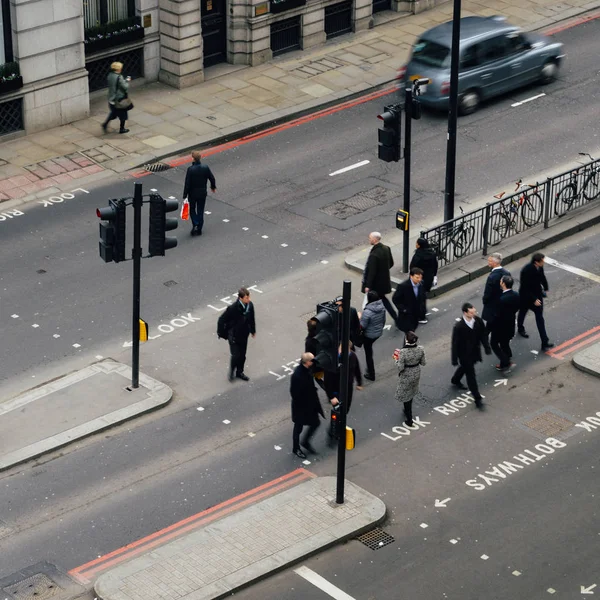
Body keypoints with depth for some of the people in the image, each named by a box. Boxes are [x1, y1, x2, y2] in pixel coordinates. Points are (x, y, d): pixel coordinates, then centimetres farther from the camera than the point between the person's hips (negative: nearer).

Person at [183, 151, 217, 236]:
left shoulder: (190, 169, -21)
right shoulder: (206, 168, -10)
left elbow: (187, 183, -18)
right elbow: (212, 178, 2)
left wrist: (185, 195, -12)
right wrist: (213, 187, 22)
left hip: (192, 193, -3)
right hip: (202, 193, 3)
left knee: (192, 209, 17)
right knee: (200, 211, 14)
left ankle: (195, 224, -3)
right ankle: (199, 229, 19)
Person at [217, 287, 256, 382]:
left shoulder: (250, 305, -13)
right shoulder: (232, 308, -29)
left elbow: (251, 319, 5)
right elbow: (222, 320, -18)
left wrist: (253, 330, 17)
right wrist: (222, 333, -10)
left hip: (244, 335, 5)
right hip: (234, 336, -5)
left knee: (242, 356, 17)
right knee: (236, 356, 2)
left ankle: (239, 372, 40)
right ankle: (232, 371, 31)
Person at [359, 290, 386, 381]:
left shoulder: (367, 312, -32)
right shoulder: (382, 307, -11)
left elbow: (362, 326, -23)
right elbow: (383, 320, 4)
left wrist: (360, 317, -6)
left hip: (369, 335, -7)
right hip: (379, 333, 7)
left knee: (368, 353, 12)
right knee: (369, 348, 30)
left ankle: (371, 375, 25)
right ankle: (370, 368, 43)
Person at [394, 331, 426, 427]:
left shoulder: (403, 352, -32)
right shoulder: (421, 349, -19)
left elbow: (400, 368, -25)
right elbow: (423, 363, -6)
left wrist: (396, 359, -8)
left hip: (406, 376, -4)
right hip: (416, 374, 4)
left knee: (405, 396, 15)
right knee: (411, 394, 29)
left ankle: (409, 420, 23)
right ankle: (408, 411, 52)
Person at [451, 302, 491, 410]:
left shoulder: (478, 321, -15)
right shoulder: (459, 327, -30)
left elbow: (483, 335, -1)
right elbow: (455, 344, -21)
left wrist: (487, 348, -3)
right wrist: (455, 360, -16)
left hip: (475, 352, 6)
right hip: (465, 355, -6)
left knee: (465, 368, 31)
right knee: (471, 376, 3)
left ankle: (455, 380, 61)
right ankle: (478, 399, 13)